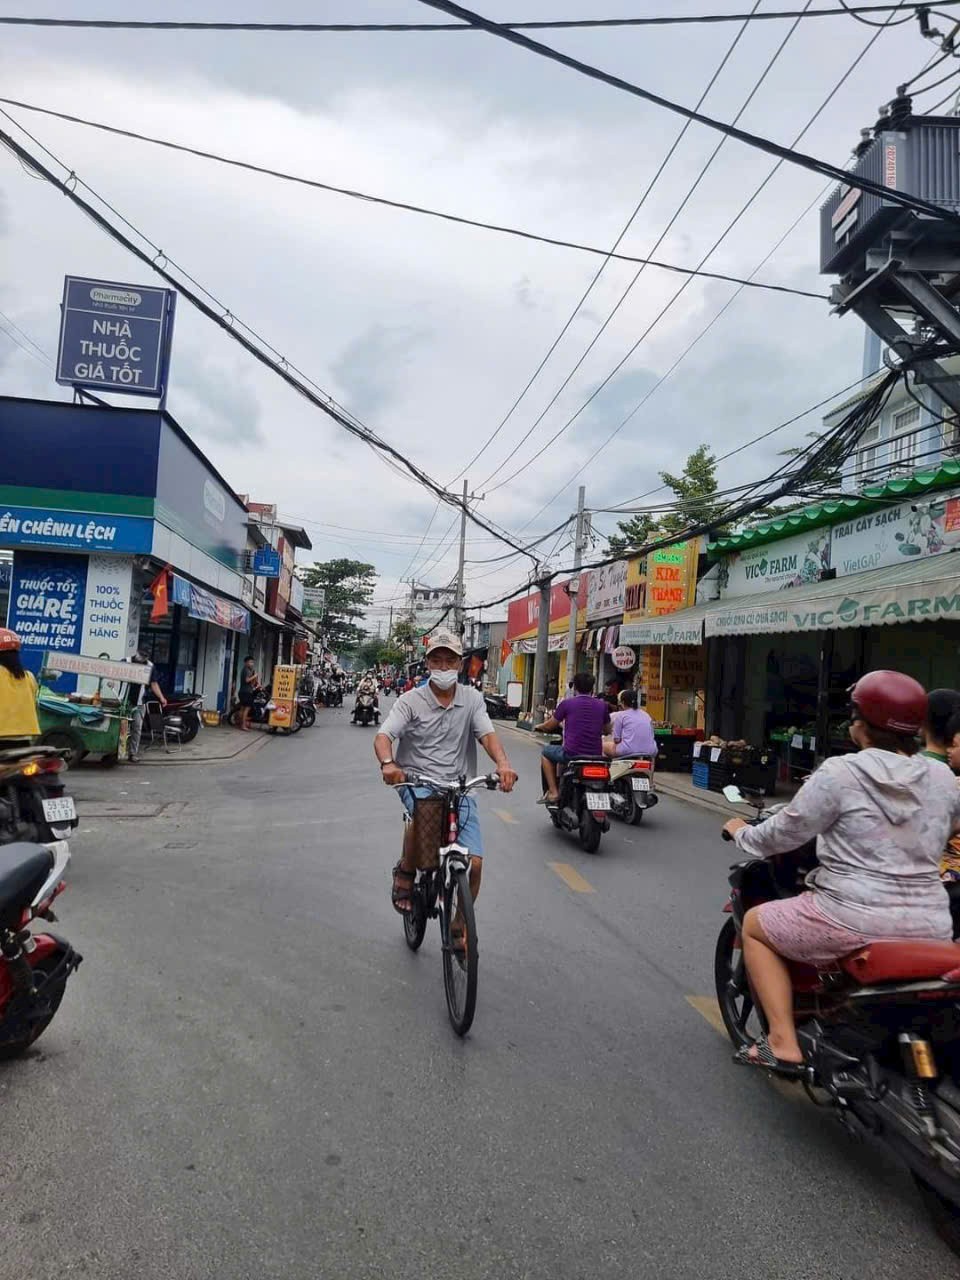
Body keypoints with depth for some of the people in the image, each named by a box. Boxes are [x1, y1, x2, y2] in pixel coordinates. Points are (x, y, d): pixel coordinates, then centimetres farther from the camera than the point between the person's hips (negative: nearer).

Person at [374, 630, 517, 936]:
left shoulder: (472, 698, 5)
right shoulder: (410, 700, -1)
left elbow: (487, 734, -7)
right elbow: (383, 737, -12)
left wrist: (502, 763, -29)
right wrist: (388, 763, -35)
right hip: (416, 780, -2)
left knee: (474, 863, -8)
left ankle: (458, 928, 19)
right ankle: (405, 871, -7)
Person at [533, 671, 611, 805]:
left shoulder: (567, 703, -4)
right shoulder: (602, 705, 5)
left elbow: (550, 725, 8)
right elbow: (607, 730, 18)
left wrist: (538, 727, 30)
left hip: (572, 754, -4)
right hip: (596, 756, 4)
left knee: (546, 752, 23)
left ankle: (553, 792, 13)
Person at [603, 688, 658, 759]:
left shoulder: (620, 715, 2)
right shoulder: (646, 715, 16)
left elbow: (616, 740, -1)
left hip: (628, 751, -5)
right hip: (650, 752, 5)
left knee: (605, 745, 20)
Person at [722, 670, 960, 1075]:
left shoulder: (841, 773, -14)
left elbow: (785, 833, -7)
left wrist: (741, 832, 12)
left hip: (854, 919, -6)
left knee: (755, 925, 16)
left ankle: (783, 1044, 11)